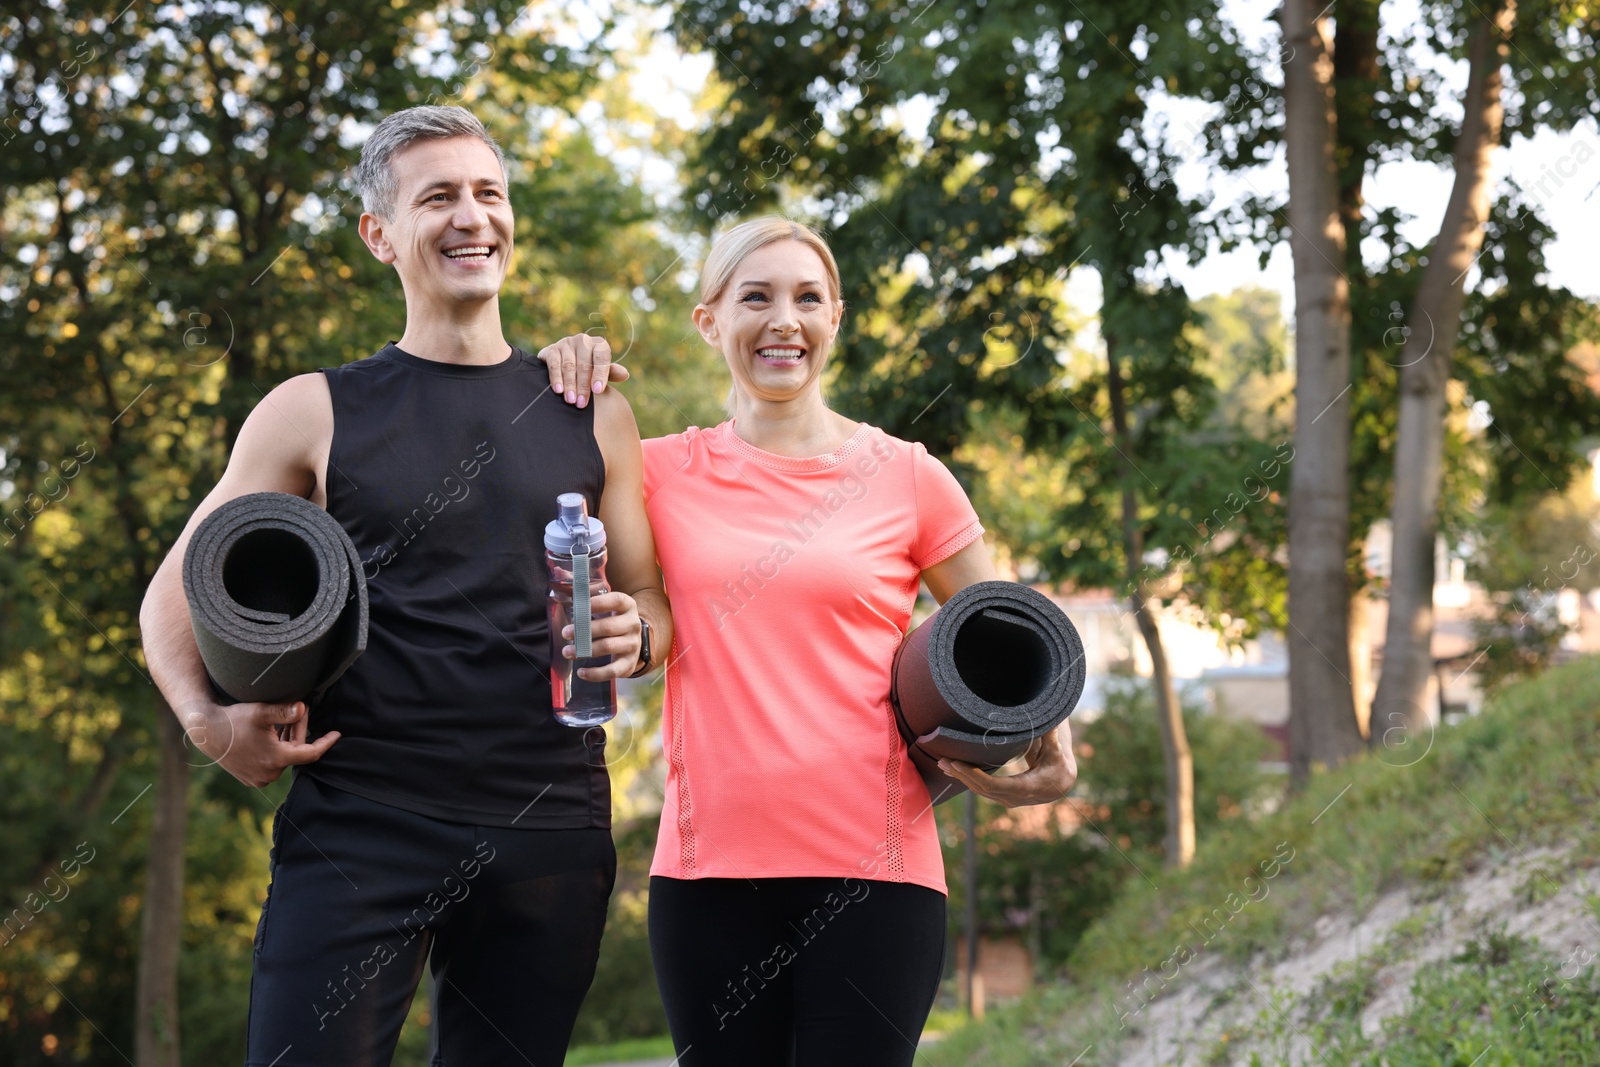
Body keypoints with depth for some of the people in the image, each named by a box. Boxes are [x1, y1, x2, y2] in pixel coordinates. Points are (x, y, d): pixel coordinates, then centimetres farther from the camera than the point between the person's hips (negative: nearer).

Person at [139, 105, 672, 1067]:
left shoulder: (590, 416, 12)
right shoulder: (314, 414, 5)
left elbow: (653, 600, 17)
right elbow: (175, 596, 8)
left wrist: (631, 635, -7)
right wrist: (209, 719, -12)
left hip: (551, 833, 3)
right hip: (361, 826, -2)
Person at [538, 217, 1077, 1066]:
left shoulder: (906, 478, 4)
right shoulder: (662, 475, 7)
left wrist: (1042, 764, -6)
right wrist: (558, 382, 3)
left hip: (872, 870, -1)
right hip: (709, 866, 2)